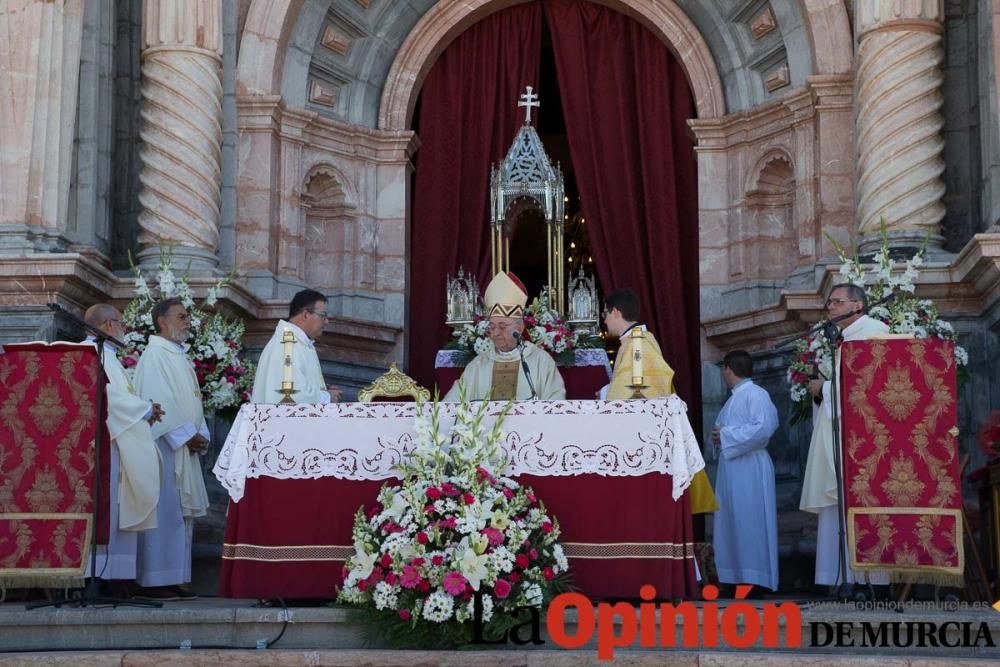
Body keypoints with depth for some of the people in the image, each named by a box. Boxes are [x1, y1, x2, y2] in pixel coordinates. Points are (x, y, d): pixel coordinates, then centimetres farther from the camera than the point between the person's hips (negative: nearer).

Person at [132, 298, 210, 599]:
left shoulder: (179, 356, 19)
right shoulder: (154, 355, -9)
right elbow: (157, 402, -17)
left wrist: (201, 435, 5)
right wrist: (185, 436, -16)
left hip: (184, 448, 9)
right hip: (164, 446, -9)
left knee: (181, 514, 8)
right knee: (163, 512, -9)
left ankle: (174, 580, 10)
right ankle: (154, 582, -6)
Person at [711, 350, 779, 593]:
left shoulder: (755, 394, -8)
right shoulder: (734, 398, 20)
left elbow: (764, 427, -21)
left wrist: (726, 435, -15)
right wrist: (719, 436, 2)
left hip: (749, 468, -9)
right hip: (731, 468, 9)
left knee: (749, 524, -7)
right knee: (733, 524, 8)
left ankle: (756, 579, -3)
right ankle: (738, 577, 12)